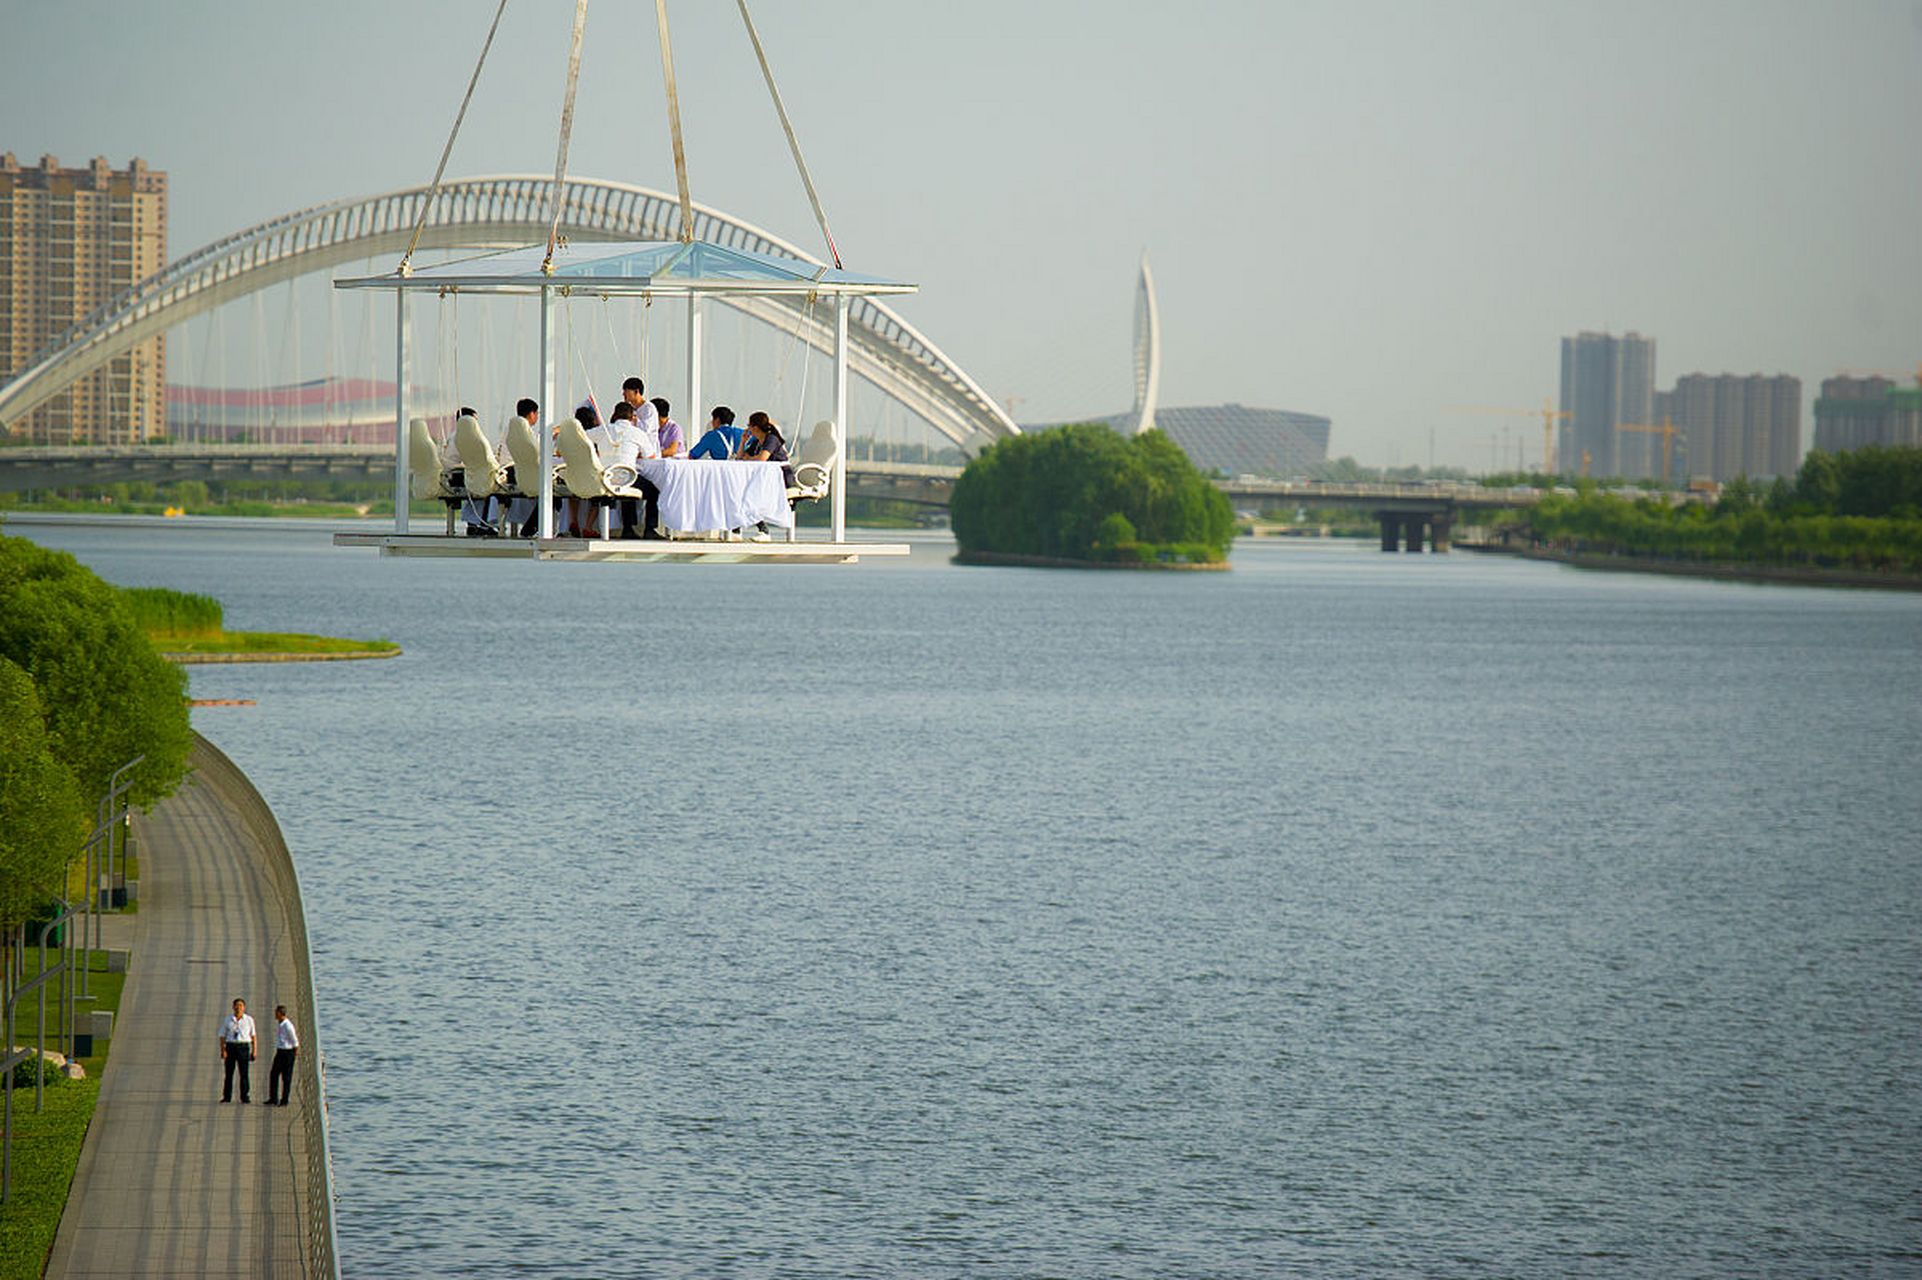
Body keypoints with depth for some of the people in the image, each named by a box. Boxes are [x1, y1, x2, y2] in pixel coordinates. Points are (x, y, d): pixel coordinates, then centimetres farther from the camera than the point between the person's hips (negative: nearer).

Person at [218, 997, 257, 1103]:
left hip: (243, 1047, -1)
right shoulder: (227, 1020, 6)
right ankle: (227, 1097, 7)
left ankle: (245, 1096, -1)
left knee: (244, 1072, -5)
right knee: (229, 1072, 2)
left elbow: (253, 1036, 7)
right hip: (230, 1046, 1)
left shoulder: (249, 1020, 6)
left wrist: (254, 1051, 1)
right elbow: (222, 1036, 4)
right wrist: (223, 1050, -8)